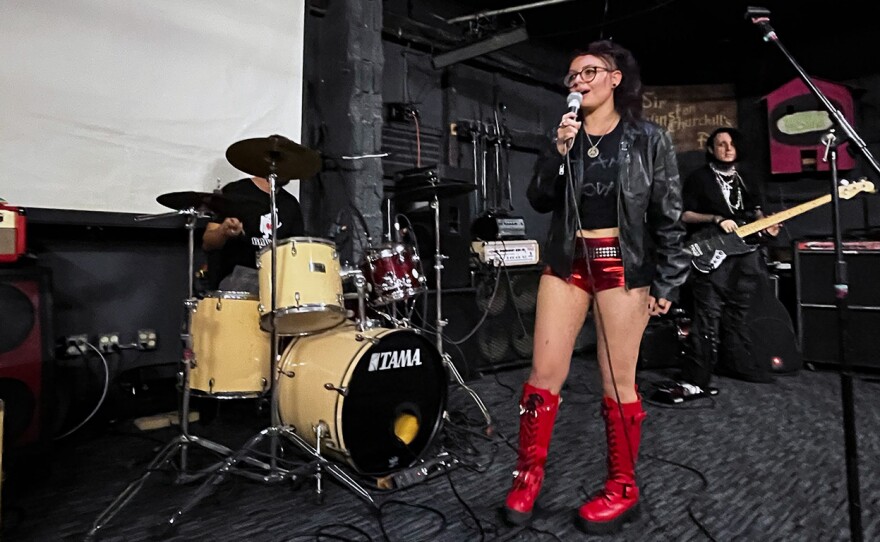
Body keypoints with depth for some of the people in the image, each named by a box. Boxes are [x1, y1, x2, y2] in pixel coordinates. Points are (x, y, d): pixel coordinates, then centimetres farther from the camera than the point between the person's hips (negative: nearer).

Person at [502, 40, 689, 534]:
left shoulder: (650, 139, 0)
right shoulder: (567, 134, 10)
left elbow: (669, 216, -1)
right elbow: (540, 201, 2)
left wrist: (666, 283, -5)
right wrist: (559, 152, -12)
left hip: (623, 266, -3)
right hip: (567, 261, 4)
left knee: (618, 381, 2)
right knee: (545, 372, 2)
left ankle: (623, 489, 20)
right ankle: (529, 475, 18)